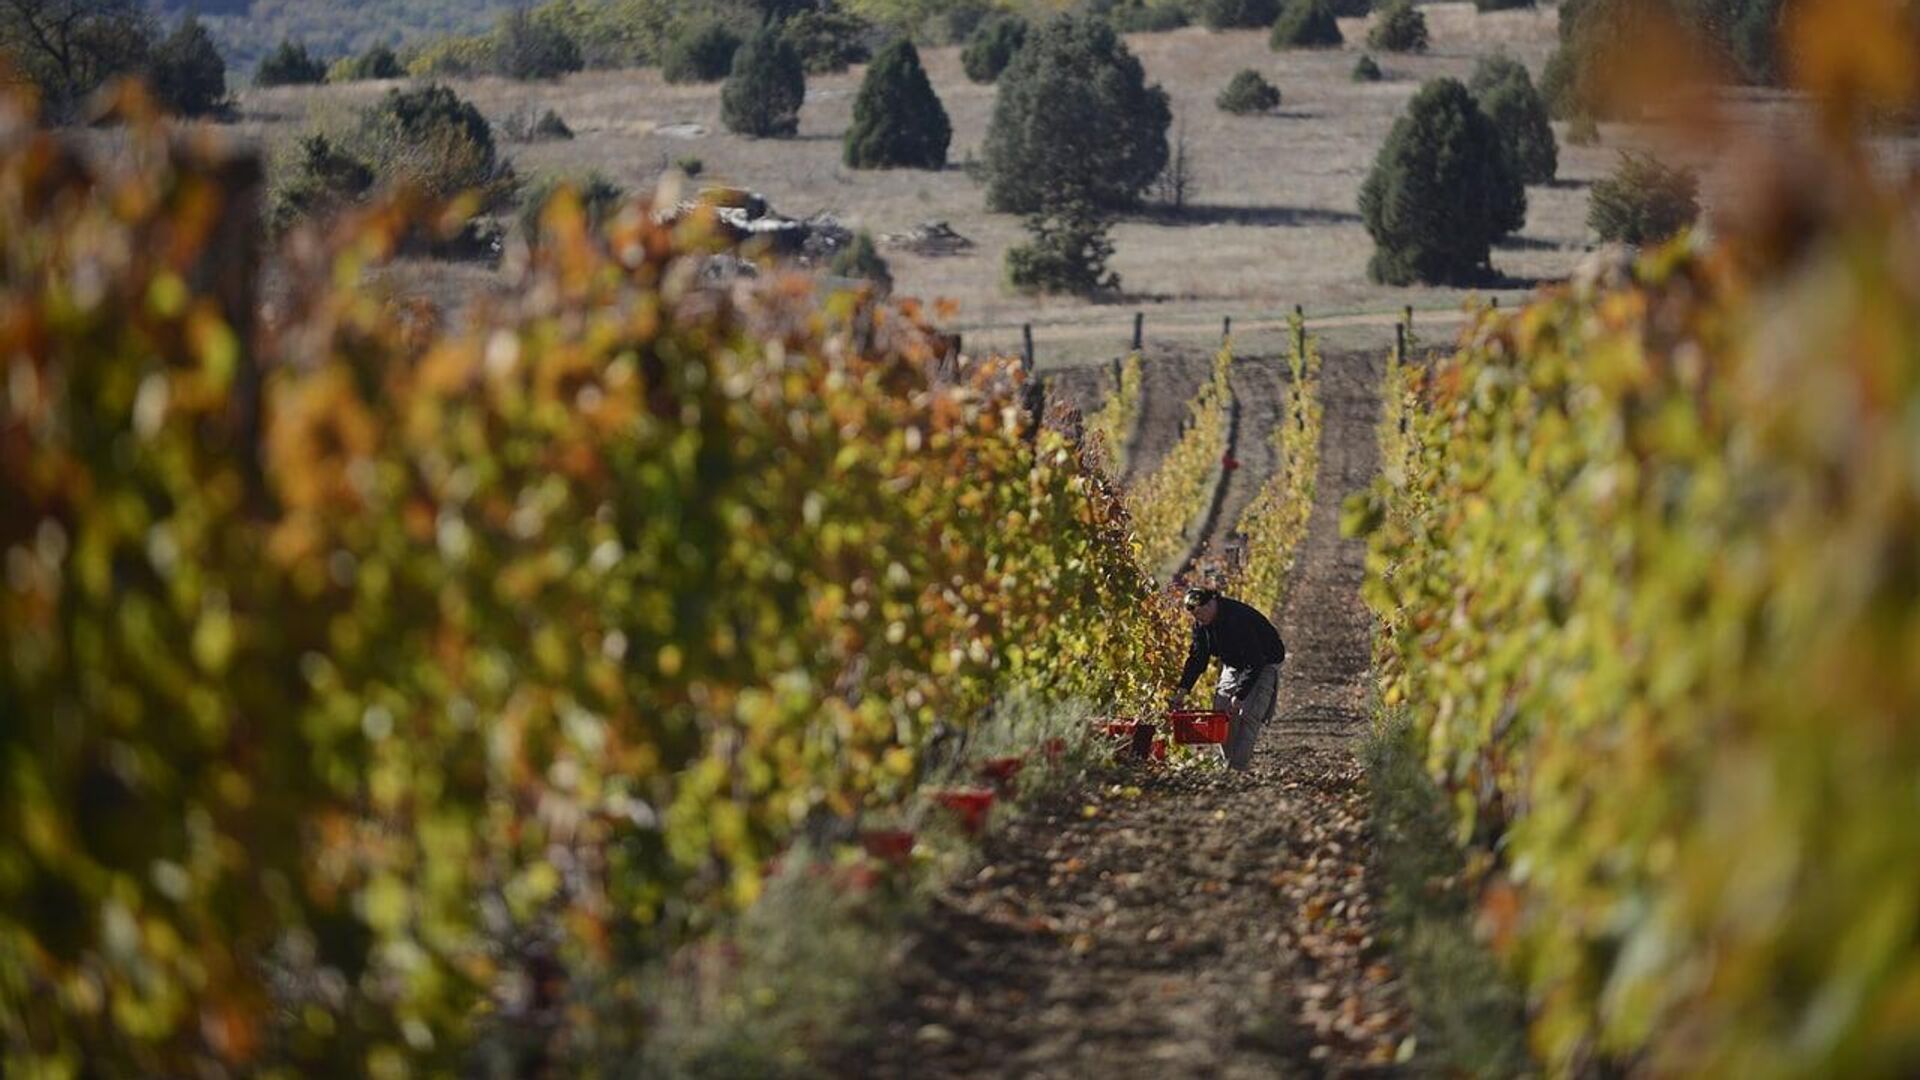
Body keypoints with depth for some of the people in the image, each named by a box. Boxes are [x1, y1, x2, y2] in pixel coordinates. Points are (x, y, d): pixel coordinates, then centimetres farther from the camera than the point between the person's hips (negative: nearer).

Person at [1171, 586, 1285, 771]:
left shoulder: (1239, 619, -35)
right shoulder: (1201, 623, -10)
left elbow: (1254, 663, -34)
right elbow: (1197, 657, 0)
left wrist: (1240, 696, -36)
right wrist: (1183, 691, -10)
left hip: (1263, 665, -8)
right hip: (1233, 665, 8)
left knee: (1249, 715, -20)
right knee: (1222, 711, -3)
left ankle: (1239, 767, -21)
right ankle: (1228, 765, 3)